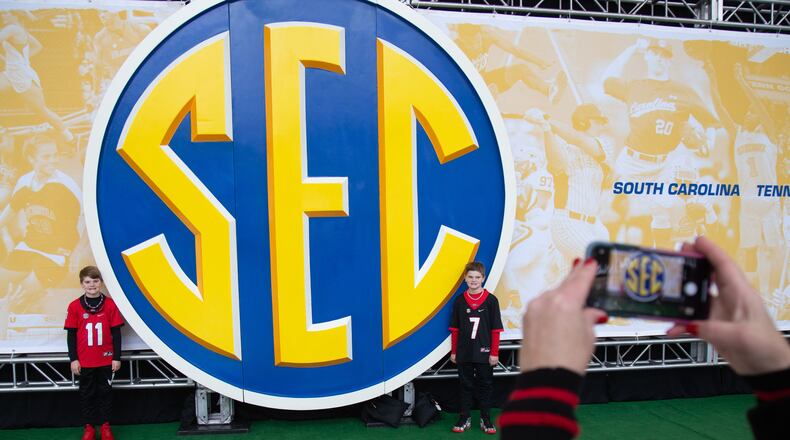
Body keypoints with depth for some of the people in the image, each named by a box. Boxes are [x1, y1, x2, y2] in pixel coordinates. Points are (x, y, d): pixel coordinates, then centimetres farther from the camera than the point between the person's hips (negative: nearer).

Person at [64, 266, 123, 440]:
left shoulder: (110, 305, -5)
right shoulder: (74, 306, -4)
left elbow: (116, 333, -2)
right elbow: (71, 335, 0)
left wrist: (117, 357, -3)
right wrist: (73, 359, -3)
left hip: (106, 360, 0)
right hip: (84, 361, 0)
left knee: (105, 392, 10)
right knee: (87, 393, 11)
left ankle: (105, 426, 22)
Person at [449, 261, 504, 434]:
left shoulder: (491, 300, -4)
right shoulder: (459, 300, 2)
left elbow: (496, 329, -3)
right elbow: (455, 329, 5)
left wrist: (494, 353, -6)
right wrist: (454, 352, 5)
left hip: (484, 353, -2)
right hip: (464, 353, 2)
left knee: (485, 386, 8)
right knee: (466, 386, 10)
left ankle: (485, 420, 19)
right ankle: (464, 419, 19)